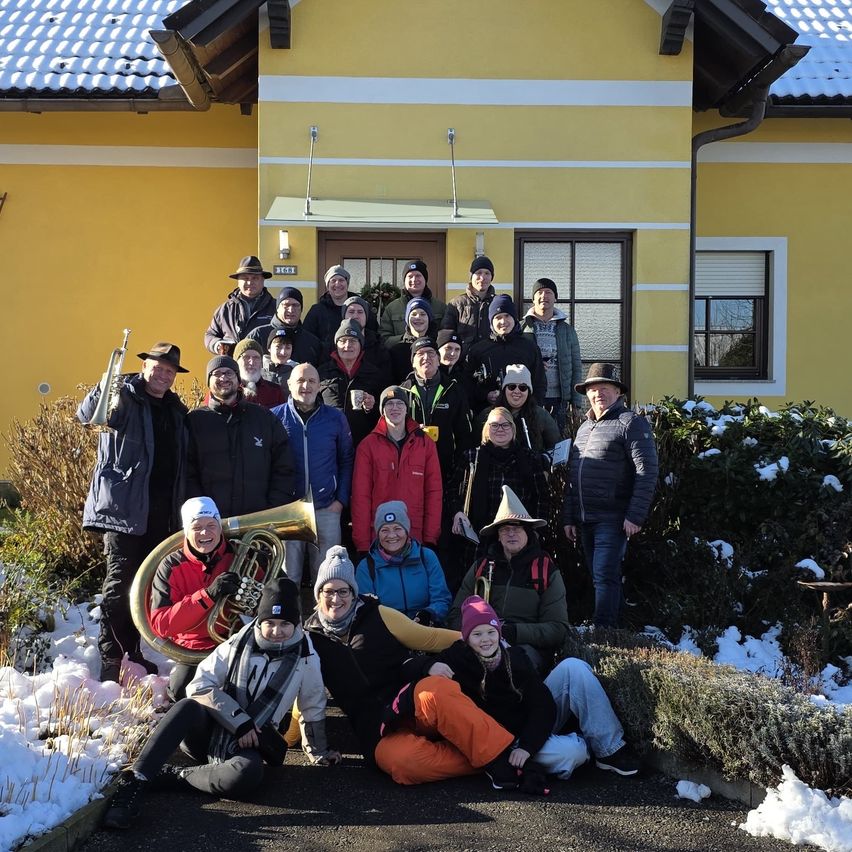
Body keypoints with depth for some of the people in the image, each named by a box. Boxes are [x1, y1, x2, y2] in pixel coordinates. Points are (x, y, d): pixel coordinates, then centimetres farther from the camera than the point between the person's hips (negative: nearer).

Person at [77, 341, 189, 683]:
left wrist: (181, 508, 8)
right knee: (119, 584, -7)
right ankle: (112, 661, -3)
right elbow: (86, 415, -20)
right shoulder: (125, 397, -2)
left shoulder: (176, 409, 16)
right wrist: (103, 391, -39)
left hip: (163, 513, 6)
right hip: (125, 508, -6)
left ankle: (134, 654, 24)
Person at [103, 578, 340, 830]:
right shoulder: (239, 644, -2)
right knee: (188, 706, -34)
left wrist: (318, 752, 20)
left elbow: (313, 707, 12)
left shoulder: (305, 658, -2)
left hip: (250, 743, -1)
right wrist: (240, 720, -15)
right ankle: (134, 783, -37)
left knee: (248, 775, -38)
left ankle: (170, 776, -22)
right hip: (210, 732, 1)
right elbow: (199, 686, -6)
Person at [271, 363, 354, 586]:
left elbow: (347, 460, 9)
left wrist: (341, 499, 1)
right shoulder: (275, 417, 1)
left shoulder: (336, 418, 5)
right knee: (287, 577, 4)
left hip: (327, 509, 1)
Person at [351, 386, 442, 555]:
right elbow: (361, 495, -1)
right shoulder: (368, 446, 2)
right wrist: (362, 544, -7)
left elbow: (434, 491, 5)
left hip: (415, 537, 1)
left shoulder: (425, 443, 7)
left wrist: (431, 537, -2)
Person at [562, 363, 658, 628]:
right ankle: (610, 628, 21)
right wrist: (568, 517, 16)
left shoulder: (631, 423, -5)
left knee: (605, 576, -12)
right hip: (585, 519, 8)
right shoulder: (585, 427, 19)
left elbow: (646, 472, -12)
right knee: (598, 577, 12)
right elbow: (571, 476, 22)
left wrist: (635, 516, -18)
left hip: (613, 519, -8)